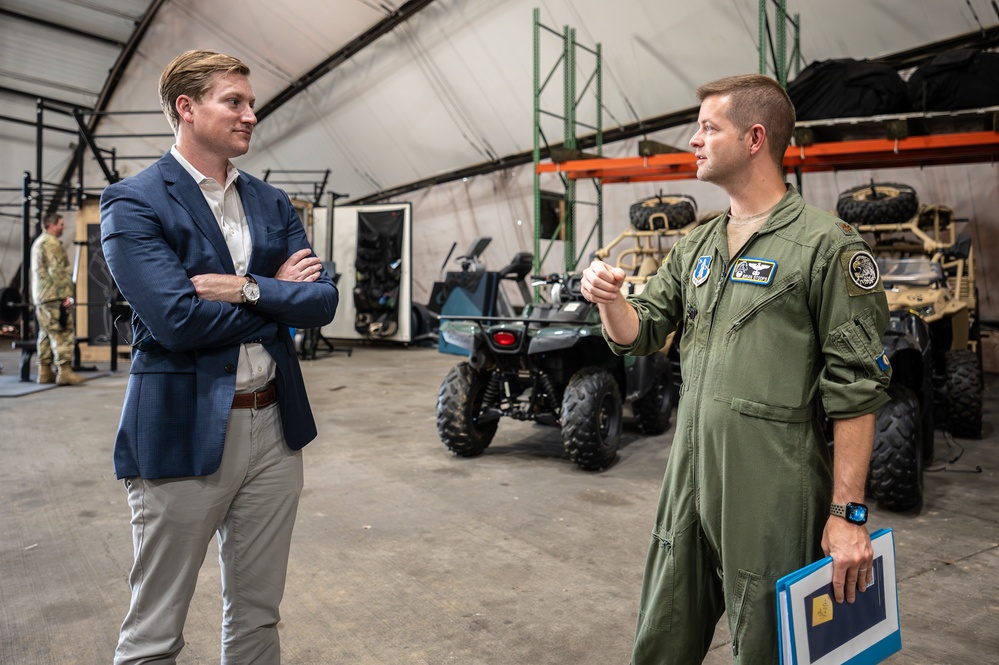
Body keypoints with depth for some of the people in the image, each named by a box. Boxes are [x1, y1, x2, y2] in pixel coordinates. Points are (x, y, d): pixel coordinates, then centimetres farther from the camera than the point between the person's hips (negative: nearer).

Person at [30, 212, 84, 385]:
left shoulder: (37, 243, 23)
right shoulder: (52, 243, -10)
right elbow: (57, 271, -18)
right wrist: (65, 295, -19)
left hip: (40, 297, 10)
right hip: (55, 296, -10)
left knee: (46, 334, 11)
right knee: (63, 334, -11)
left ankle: (45, 372, 12)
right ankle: (64, 372, -15)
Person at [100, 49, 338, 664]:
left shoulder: (273, 204, 10)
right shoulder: (133, 202, -6)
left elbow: (324, 300, 0)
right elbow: (177, 320, -19)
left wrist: (248, 289, -15)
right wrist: (278, 293, -8)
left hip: (274, 426, 5)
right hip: (183, 431, -5)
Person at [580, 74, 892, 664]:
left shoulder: (827, 245, -10)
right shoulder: (696, 247, 11)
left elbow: (856, 389, -12)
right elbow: (639, 334, 13)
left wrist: (848, 513, -13)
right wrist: (609, 299, -9)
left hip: (774, 502, -6)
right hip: (689, 483, 6)